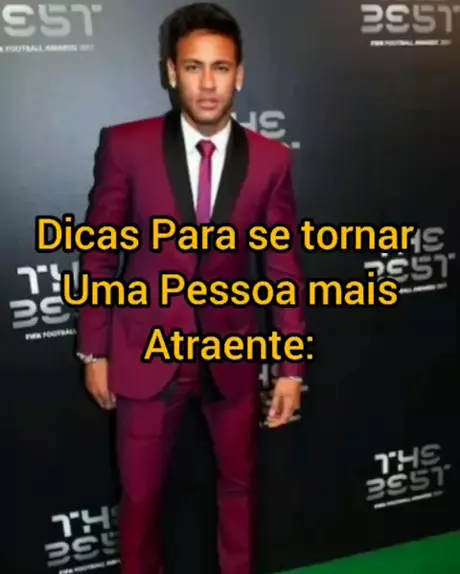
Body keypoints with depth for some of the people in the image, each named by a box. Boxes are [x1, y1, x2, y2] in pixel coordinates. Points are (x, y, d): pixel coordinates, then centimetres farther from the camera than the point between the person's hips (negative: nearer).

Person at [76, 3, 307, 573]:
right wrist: (94, 351, -2)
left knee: (238, 483, 21)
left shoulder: (270, 159, -6)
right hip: (147, 350, -1)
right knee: (140, 495, 15)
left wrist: (292, 366, -2)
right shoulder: (126, 145, -10)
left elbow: (284, 267, -1)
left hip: (232, 352, 2)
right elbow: (99, 254, -3)